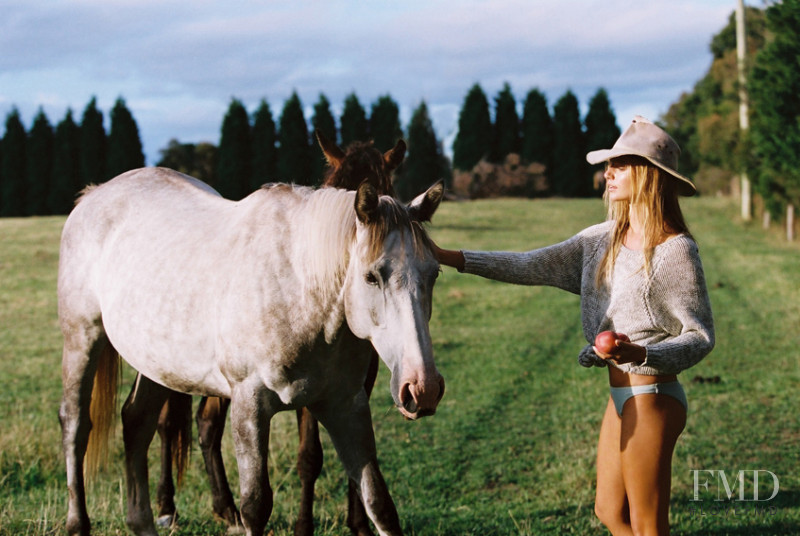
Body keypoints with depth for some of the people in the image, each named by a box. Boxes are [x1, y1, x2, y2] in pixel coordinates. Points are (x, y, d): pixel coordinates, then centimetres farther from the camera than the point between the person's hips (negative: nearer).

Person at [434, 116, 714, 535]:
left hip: (652, 399, -9)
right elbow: (534, 267, 7)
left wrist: (640, 353, -32)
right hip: (622, 396, 9)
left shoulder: (676, 250, -15)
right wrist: (449, 257, 2)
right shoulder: (604, 239, 8)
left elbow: (701, 336, -14)